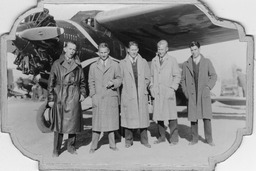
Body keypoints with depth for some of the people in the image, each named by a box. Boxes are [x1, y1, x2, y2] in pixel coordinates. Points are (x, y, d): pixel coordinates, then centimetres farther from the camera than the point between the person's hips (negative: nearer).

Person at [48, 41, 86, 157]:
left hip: (74, 98, 2)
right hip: (60, 97, -2)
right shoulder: (57, 64, 2)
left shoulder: (78, 65, 9)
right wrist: (50, 99, -1)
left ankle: (71, 146, 21)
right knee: (59, 123, -1)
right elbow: (51, 82, 3)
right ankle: (56, 150, 10)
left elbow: (82, 81, 18)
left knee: (73, 121, 6)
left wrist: (83, 93, 5)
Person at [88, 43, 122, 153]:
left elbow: (119, 79, 8)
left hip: (111, 97, 0)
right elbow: (91, 83, 11)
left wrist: (113, 82, -14)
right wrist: (93, 96, 0)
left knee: (111, 121, 4)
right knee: (97, 123, 0)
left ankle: (112, 145, 16)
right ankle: (94, 146, 10)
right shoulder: (93, 66, 11)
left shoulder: (115, 65, 8)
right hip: (98, 99, 0)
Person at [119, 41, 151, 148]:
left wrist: (143, 87, 4)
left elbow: (147, 78, 13)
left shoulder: (143, 62, 11)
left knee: (143, 116, 1)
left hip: (141, 94, 1)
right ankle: (128, 140, 12)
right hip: (128, 94, -1)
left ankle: (144, 140, 11)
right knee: (128, 117, 0)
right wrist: (127, 87, 0)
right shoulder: (122, 63, 6)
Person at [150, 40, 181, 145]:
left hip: (168, 92, -3)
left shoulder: (172, 60, 3)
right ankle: (161, 137, 13)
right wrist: (151, 87, 6)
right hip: (157, 93, 3)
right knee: (158, 116, 2)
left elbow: (177, 76, 3)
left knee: (171, 115, -6)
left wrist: (173, 89, -6)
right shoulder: (154, 61, 13)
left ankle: (174, 138, 2)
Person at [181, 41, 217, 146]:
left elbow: (213, 76, 8)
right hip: (192, 95, 1)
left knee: (206, 116, -4)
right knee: (193, 117, 3)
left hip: (204, 94, -1)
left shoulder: (207, 62, 6)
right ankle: (194, 139, 13)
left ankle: (209, 139, 5)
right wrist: (185, 92, 3)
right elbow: (183, 79, 13)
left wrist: (208, 87, -4)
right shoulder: (186, 64, 8)